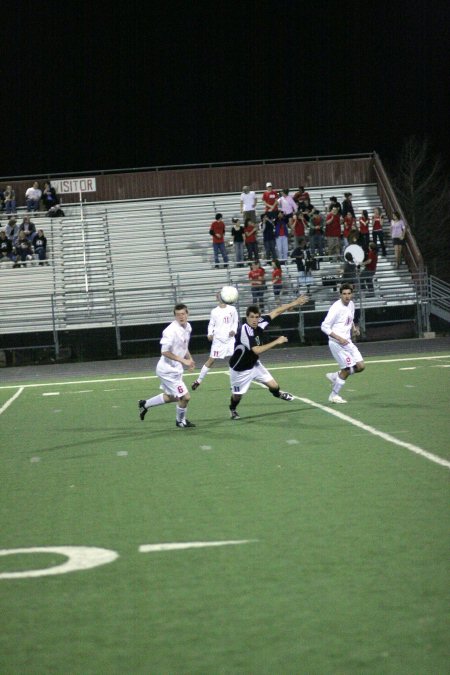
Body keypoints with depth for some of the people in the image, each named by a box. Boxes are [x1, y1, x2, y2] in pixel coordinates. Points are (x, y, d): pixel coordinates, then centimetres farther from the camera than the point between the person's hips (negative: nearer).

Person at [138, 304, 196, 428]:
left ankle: (145, 404, 41)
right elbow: (164, 352, -24)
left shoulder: (188, 327, 3)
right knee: (185, 397, -5)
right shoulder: (171, 331, -25)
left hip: (175, 369, 9)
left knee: (171, 397, 24)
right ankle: (180, 421, 21)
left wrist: (190, 359, 5)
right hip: (168, 370, -9)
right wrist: (183, 360, -24)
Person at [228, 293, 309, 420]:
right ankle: (233, 410, 44)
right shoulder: (244, 330, -34)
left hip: (254, 364, 6)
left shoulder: (259, 323, -14)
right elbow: (257, 350, -38)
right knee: (237, 395, 10)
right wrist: (276, 342, -32)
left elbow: (276, 311, -1)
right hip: (240, 369, -6)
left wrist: (294, 303, 1)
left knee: (274, 386, 3)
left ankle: (278, 394, 40)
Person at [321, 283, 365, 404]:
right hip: (337, 343, -8)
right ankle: (334, 396, 10)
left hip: (347, 341, 8)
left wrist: (354, 328, 4)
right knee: (346, 369, -6)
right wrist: (339, 338, -23)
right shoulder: (336, 307, -17)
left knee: (360, 366, 4)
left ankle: (334, 376, 22)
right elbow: (324, 326, -17)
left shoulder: (351, 304, 7)